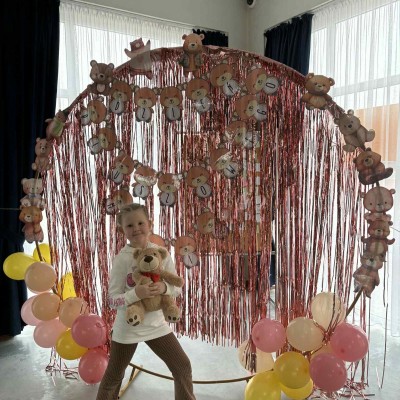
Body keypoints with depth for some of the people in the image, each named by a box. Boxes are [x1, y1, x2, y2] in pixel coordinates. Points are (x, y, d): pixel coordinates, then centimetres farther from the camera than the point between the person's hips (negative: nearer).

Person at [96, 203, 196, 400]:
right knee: (113, 376, 15)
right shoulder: (122, 259, -16)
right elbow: (112, 299, -16)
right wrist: (136, 293, -32)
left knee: (183, 366, 9)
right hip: (128, 327, -3)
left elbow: (177, 288, -3)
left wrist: (164, 288, -24)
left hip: (156, 324, 3)